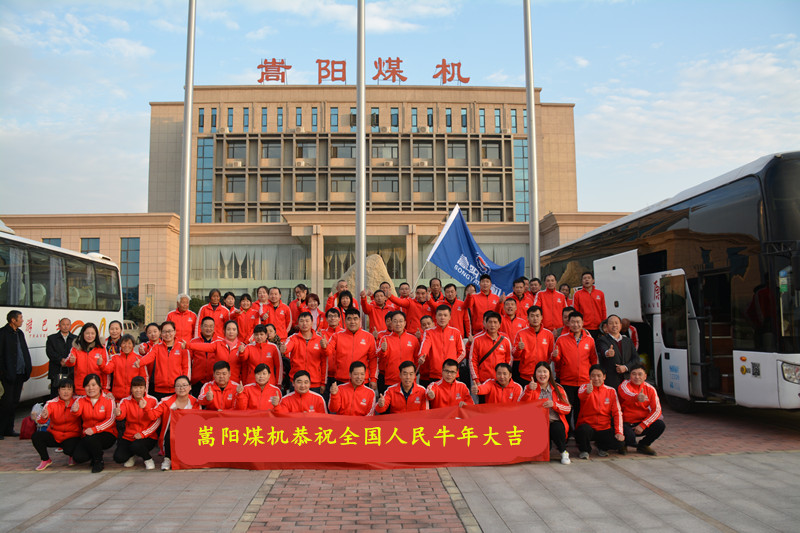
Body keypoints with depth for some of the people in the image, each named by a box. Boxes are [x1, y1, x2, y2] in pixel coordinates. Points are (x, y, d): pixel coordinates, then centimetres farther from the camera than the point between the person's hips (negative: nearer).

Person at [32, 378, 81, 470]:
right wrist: (43, 417, -43)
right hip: (54, 435, 3)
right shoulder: (51, 403, -8)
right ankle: (46, 460, 4)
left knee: (69, 450, -32)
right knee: (36, 436, -21)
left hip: (72, 436, -3)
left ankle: (72, 456, 9)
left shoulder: (78, 401, -7)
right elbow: (39, 421, -20)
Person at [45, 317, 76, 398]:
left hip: (72, 372, 1)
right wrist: (61, 360, -15)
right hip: (57, 372, -1)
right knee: (55, 397, -1)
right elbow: (50, 352, -2)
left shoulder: (75, 338, 14)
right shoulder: (52, 338, 12)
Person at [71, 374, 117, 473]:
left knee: (90, 439, -34)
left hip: (107, 435, -4)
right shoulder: (81, 400, 4)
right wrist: (75, 410, -44)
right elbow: (78, 412, -18)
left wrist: (94, 429, -29)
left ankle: (99, 462, -7)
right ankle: (94, 455, 16)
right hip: (87, 435, 4)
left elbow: (110, 420, -15)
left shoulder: (108, 400, -5)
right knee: (78, 457, -20)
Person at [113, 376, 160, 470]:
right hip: (129, 437, 3)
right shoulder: (125, 401, 0)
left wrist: (143, 434, -18)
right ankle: (132, 456, 18)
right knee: (118, 458, -19)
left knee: (136, 446, -33)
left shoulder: (152, 400, -4)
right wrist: (118, 414, -45)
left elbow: (157, 421, -8)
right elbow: (121, 415, -21)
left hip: (148, 437, -2)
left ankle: (148, 459, 0)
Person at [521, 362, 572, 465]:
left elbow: (568, 408, 5)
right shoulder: (530, 388, 8)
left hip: (554, 422, 1)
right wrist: (529, 390, -20)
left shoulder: (557, 388, 11)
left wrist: (554, 404, -12)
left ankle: (563, 452, -4)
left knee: (557, 428, -32)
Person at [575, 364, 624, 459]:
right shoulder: (585, 387, -4)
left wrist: (619, 432, -11)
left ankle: (602, 447, 13)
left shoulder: (611, 391, 4)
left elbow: (617, 412, 2)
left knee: (619, 442, -23)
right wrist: (588, 392, -53)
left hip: (604, 429, 2)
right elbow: (581, 396, -29)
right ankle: (584, 450, -2)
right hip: (587, 426, -2)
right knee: (584, 429, -36)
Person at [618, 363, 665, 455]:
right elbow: (625, 393, -36)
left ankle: (643, 445, 5)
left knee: (661, 425, -22)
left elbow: (657, 410, -4)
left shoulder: (650, 389, 1)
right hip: (626, 423, -4)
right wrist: (637, 398, -60)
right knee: (630, 438, -33)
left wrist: (643, 425, -16)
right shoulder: (625, 384, -11)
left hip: (641, 423, 4)